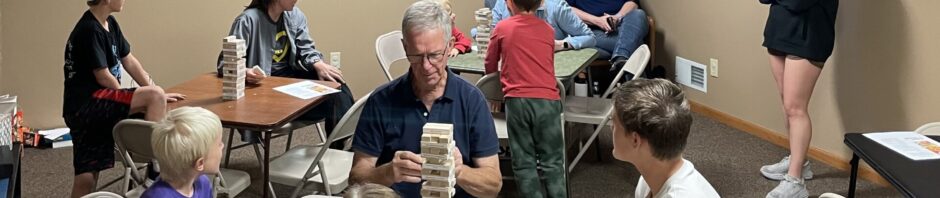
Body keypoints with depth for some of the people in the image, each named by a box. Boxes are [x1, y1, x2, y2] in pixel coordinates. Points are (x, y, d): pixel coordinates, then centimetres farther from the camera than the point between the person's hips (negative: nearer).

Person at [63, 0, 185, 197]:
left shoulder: (110, 24, 13)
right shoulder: (89, 30, -15)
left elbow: (129, 62, 16)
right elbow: (104, 77, -15)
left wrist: (155, 92, 8)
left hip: (93, 106, 10)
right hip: (84, 106, -10)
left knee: (86, 177, 11)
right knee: (155, 96, -23)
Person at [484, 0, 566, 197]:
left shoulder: (502, 28, 6)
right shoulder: (548, 30, 12)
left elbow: (490, 66, 18)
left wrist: (503, 79, 37)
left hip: (517, 101, -1)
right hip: (547, 100, 1)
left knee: (523, 162, 7)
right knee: (552, 161, 6)